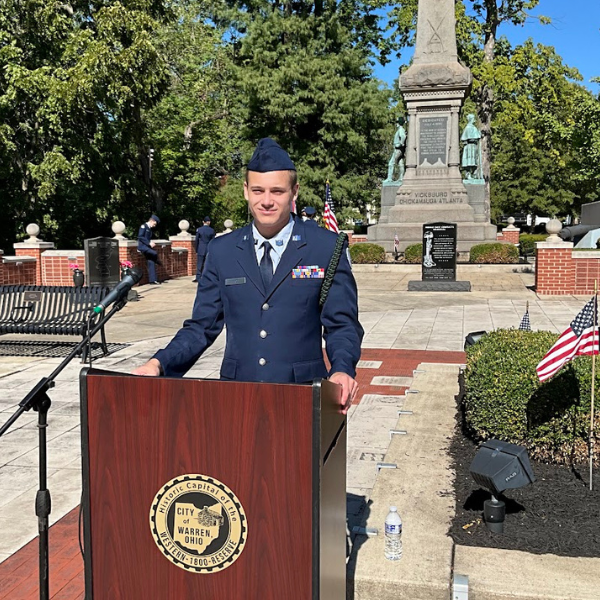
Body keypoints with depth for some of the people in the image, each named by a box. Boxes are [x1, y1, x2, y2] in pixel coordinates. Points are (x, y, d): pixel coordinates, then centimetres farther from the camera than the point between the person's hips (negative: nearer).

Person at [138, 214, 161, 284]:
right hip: (142, 246, -8)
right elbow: (140, 237, -16)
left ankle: (152, 280, -4)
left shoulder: (150, 229, 18)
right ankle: (157, 261, 4)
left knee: (151, 262, -3)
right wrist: (149, 243, -20)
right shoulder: (143, 226, -6)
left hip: (147, 247, 8)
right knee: (155, 253, -29)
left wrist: (151, 243, 2)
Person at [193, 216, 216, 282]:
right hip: (209, 249, 1)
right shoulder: (212, 230, -2)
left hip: (201, 249, -1)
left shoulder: (199, 230, -4)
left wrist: (196, 250, 10)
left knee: (199, 264, 2)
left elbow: (197, 240, 1)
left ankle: (198, 278, -2)